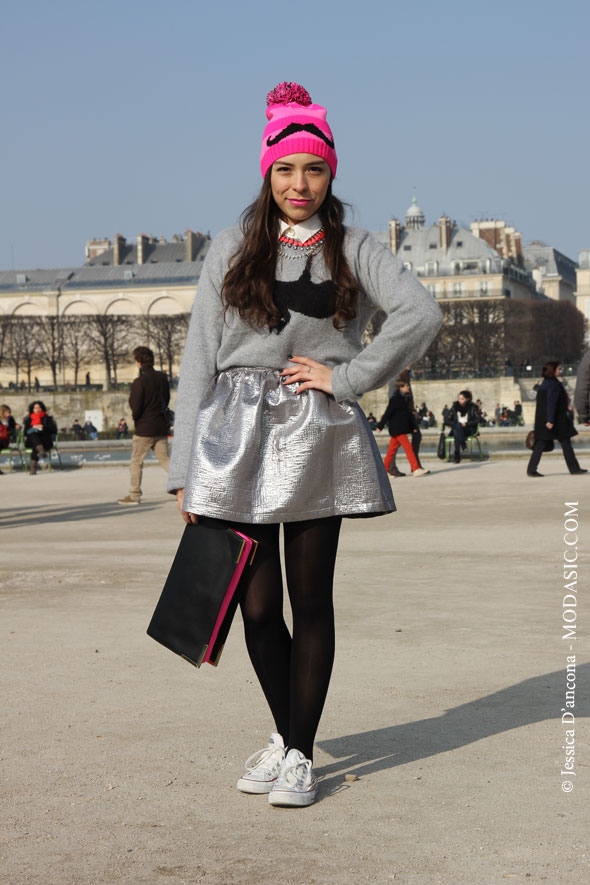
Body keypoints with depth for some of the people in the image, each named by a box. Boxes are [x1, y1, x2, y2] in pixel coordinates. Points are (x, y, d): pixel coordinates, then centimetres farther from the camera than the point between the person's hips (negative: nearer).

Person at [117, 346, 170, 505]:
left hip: (144, 428, -6)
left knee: (137, 461, 6)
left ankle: (134, 495, 11)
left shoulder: (139, 382, -16)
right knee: (164, 459, 10)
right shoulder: (162, 377, 5)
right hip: (161, 426, 6)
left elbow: (135, 407, -16)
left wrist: (135, 417, 5)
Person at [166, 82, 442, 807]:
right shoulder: (231, 251, 8)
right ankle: (283, 733, 26)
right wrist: (186, 469, 0)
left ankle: (300, 755, 13)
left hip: (318, 442, -1)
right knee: (257, 604, 2)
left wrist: (345, 377, -12)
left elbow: (421, 313, -8)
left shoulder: (354, 250, 6)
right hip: (240, 437, 1)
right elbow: (198, 360, 5)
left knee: (311, 602, 2)